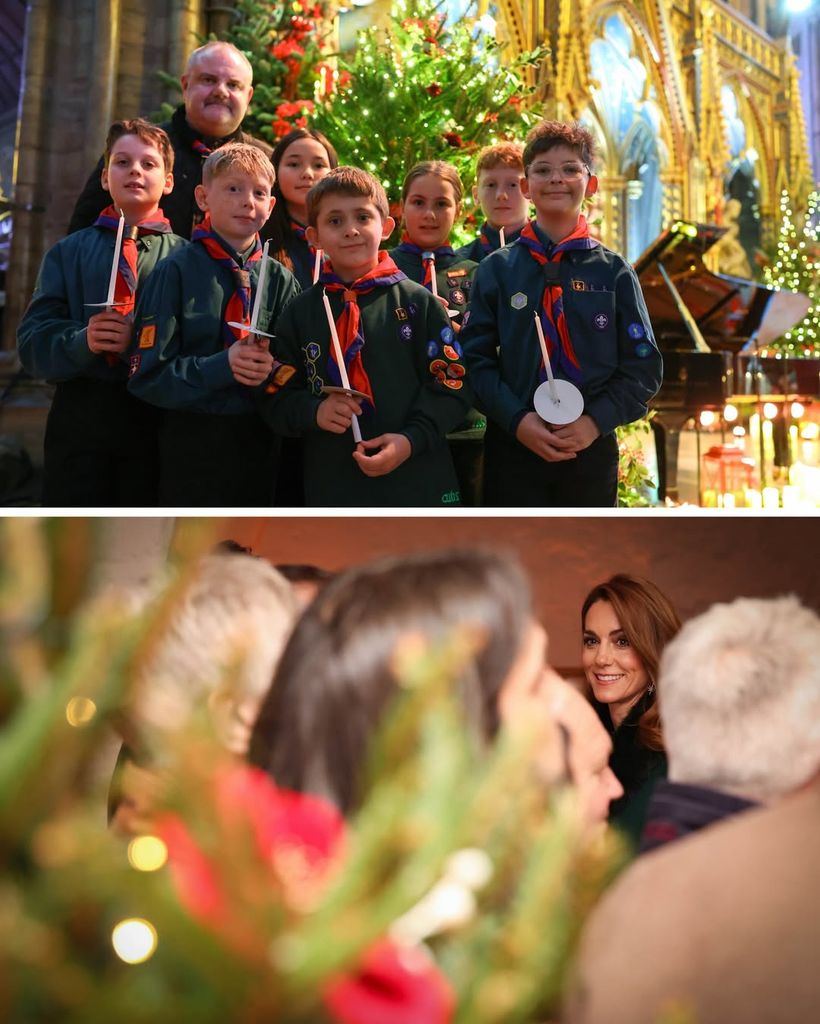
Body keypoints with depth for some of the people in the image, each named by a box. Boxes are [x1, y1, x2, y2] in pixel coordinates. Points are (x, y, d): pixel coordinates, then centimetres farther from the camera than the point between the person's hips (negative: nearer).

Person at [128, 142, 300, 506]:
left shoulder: (279, 279, 4)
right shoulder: (178, 271, -6)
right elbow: (147, 374, -11)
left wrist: (271, 368, -16)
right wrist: (220, 367, -23)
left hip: (257, 447, 4)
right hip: (190, 446, -3)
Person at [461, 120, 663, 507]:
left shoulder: (613, 271, 4)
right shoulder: (497, 269, 4)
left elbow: (643, 365, 2)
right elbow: (477, 358, -1)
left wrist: (596, 421, -13)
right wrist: (516, 419, -15)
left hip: (591, 450, 1)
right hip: (513, 449, 0)